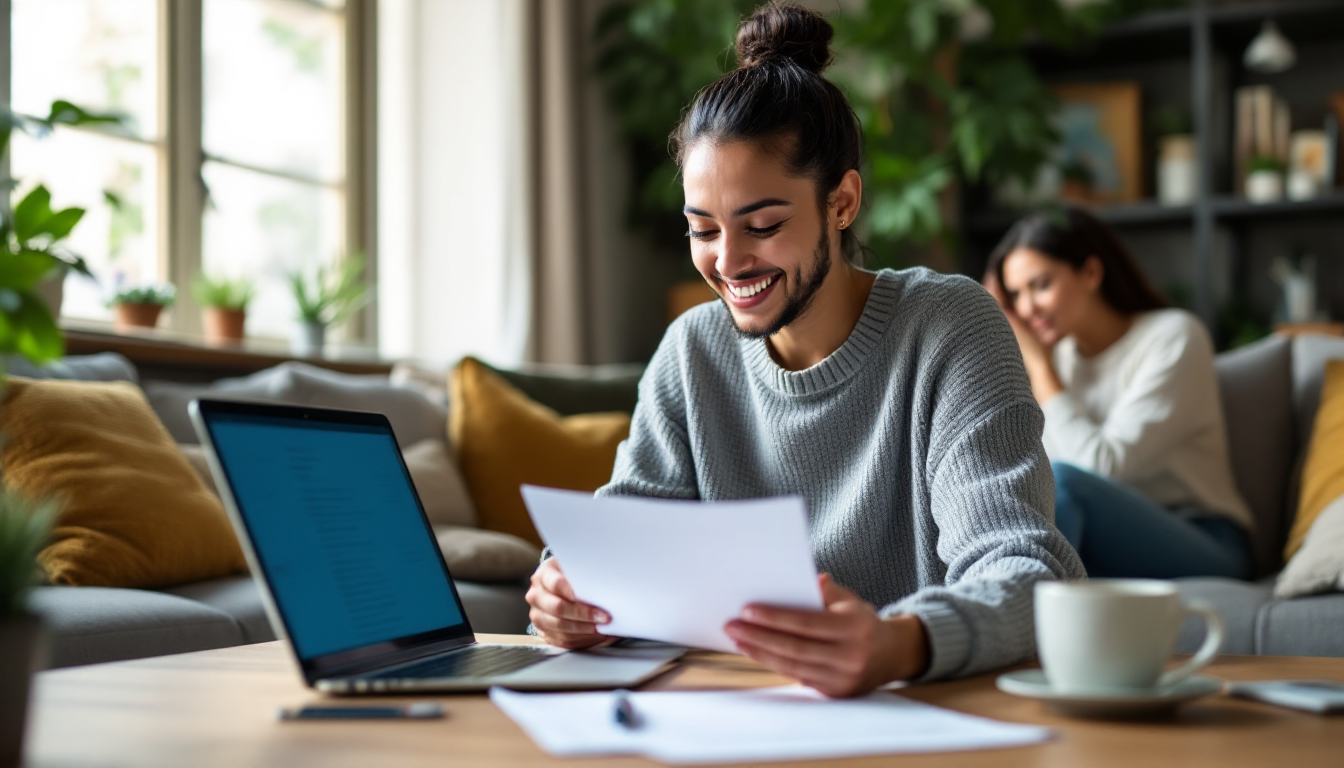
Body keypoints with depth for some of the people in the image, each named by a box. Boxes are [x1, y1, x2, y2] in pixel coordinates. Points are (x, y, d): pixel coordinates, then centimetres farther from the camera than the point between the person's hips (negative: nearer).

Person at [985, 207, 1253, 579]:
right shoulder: (1056, 350, 12)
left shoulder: (1174, 336, -5)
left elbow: (1105, 466, -16)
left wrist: (1038, 364, -9)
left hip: (1201, 546, -5)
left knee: (1058, 480, -33)